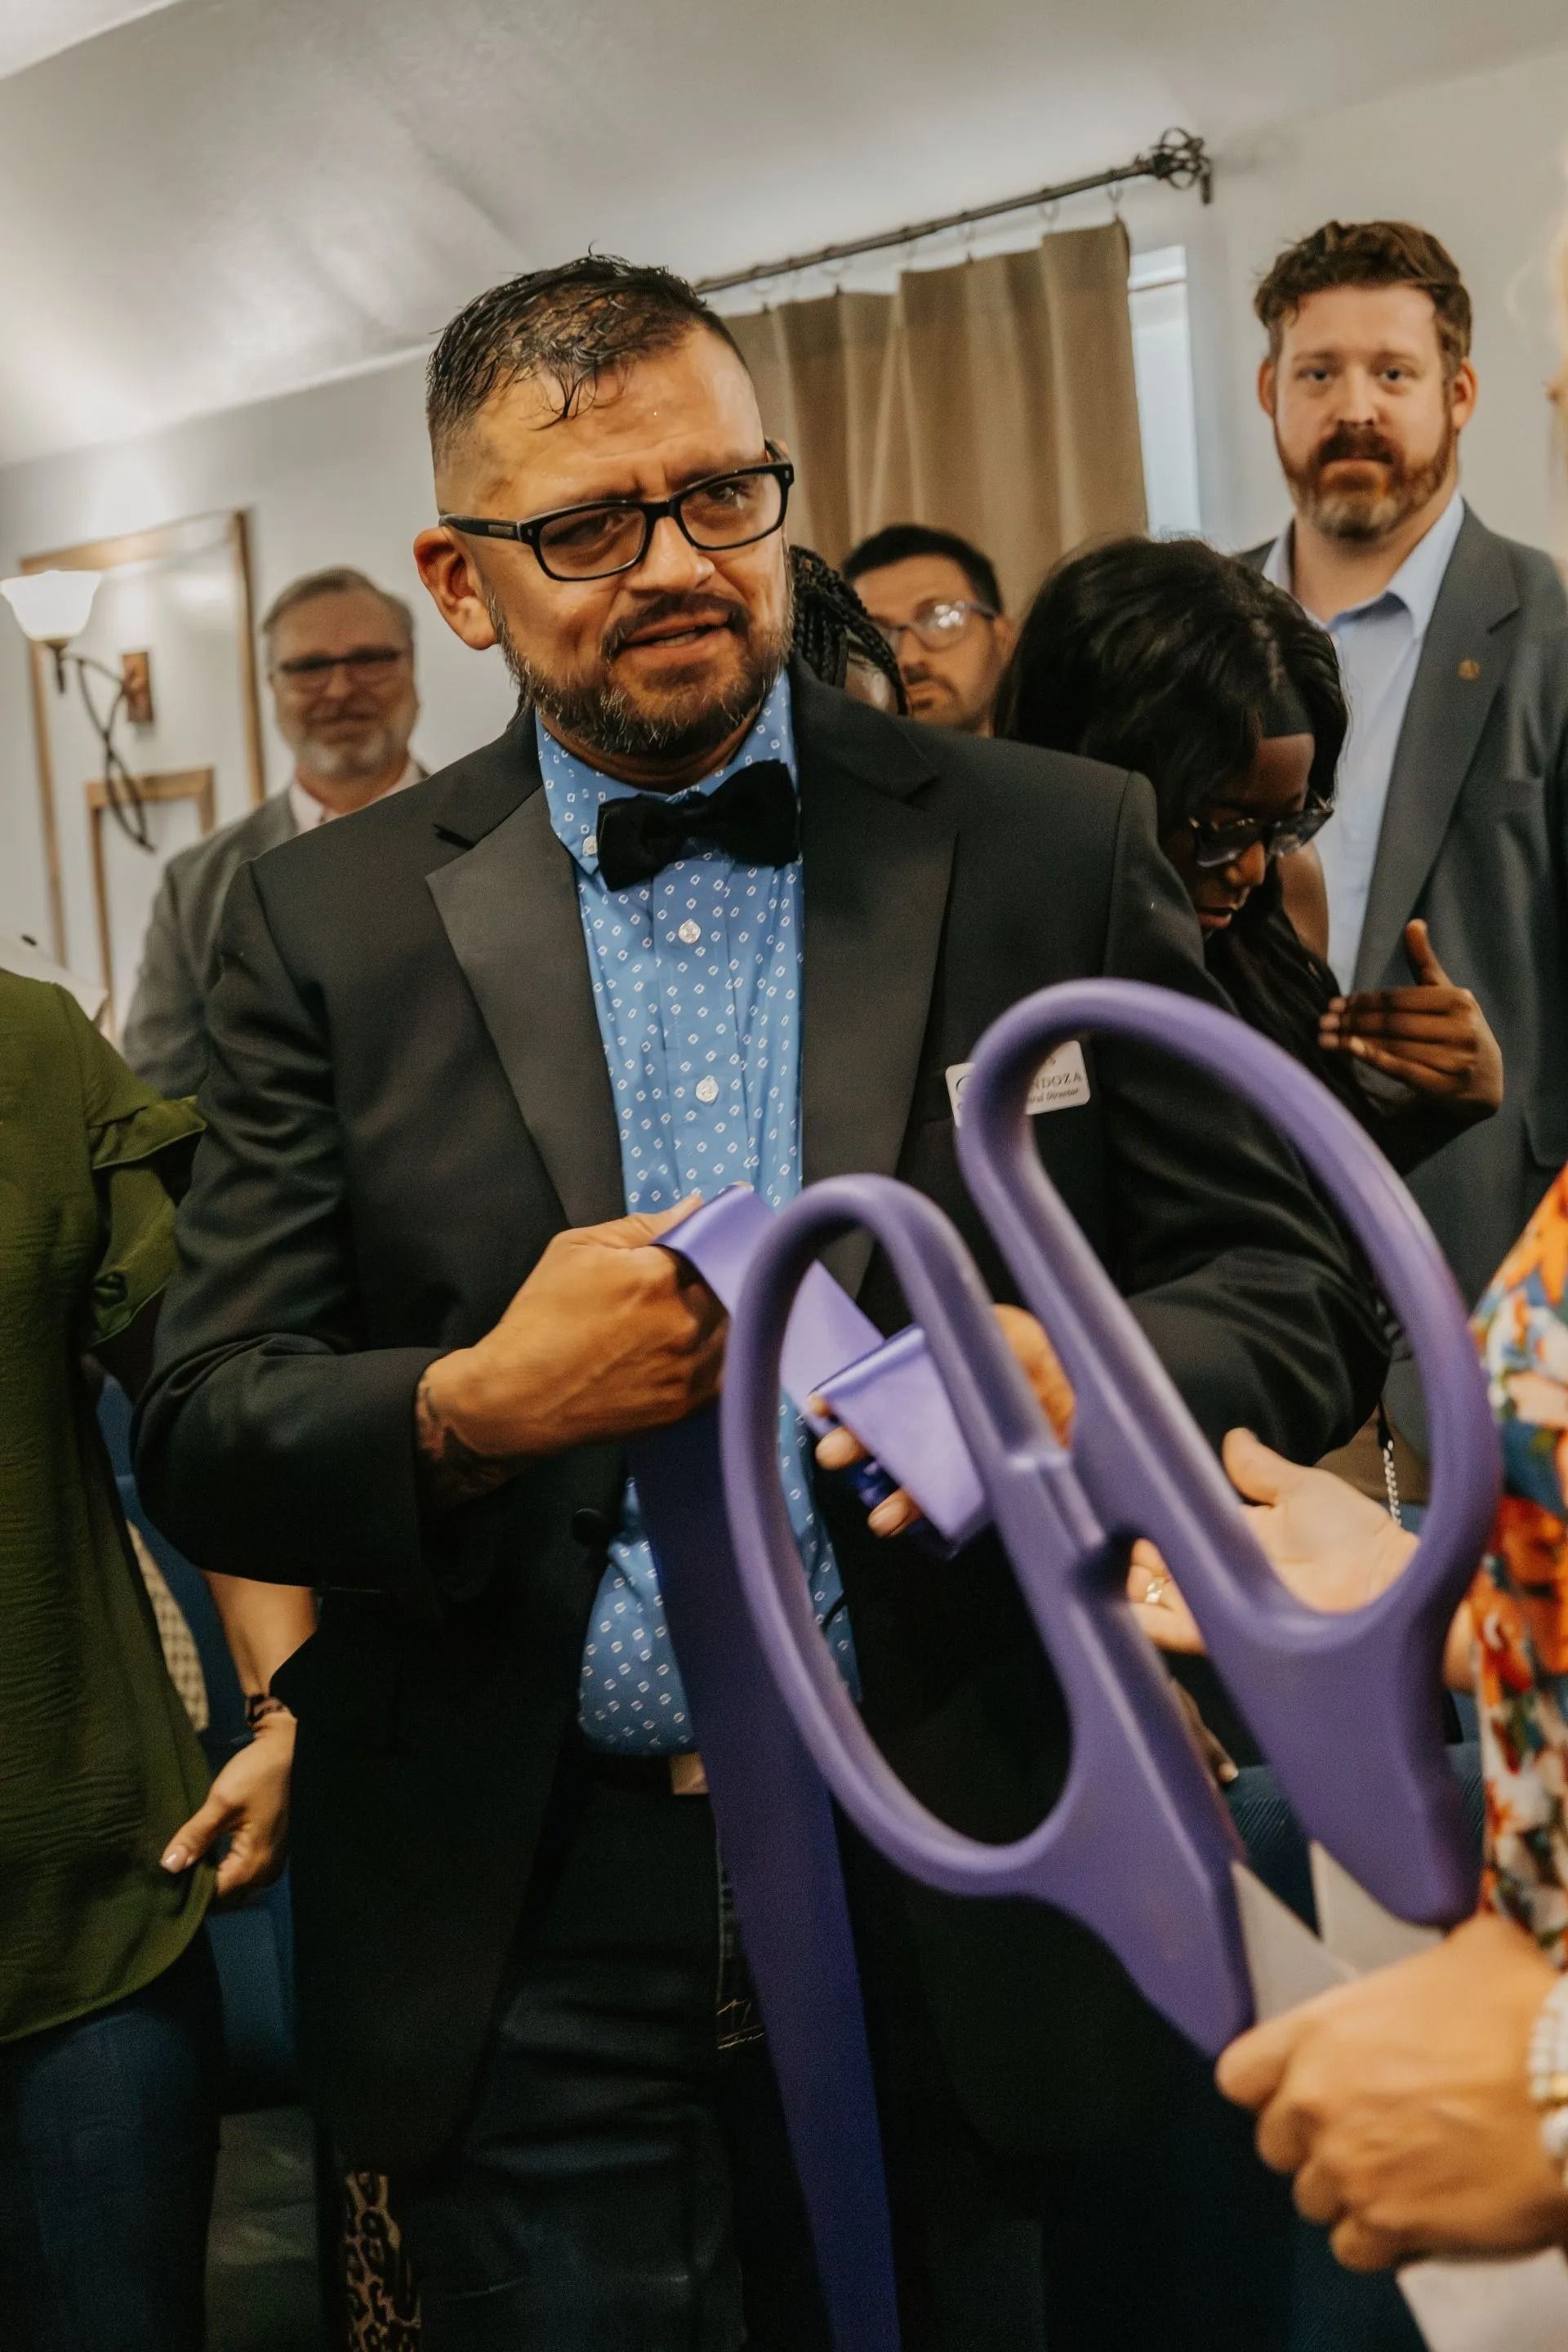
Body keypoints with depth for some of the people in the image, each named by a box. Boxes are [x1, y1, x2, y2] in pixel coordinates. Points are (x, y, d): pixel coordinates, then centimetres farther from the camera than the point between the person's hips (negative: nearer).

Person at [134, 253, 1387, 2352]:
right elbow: (203, 1445, 0)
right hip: (527, 1954, 0)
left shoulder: (1054, 855, 0)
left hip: (962, 1921, 0)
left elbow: (1305, 1299, 1)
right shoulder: (326, 926, 1)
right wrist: (470, 1409, -20)